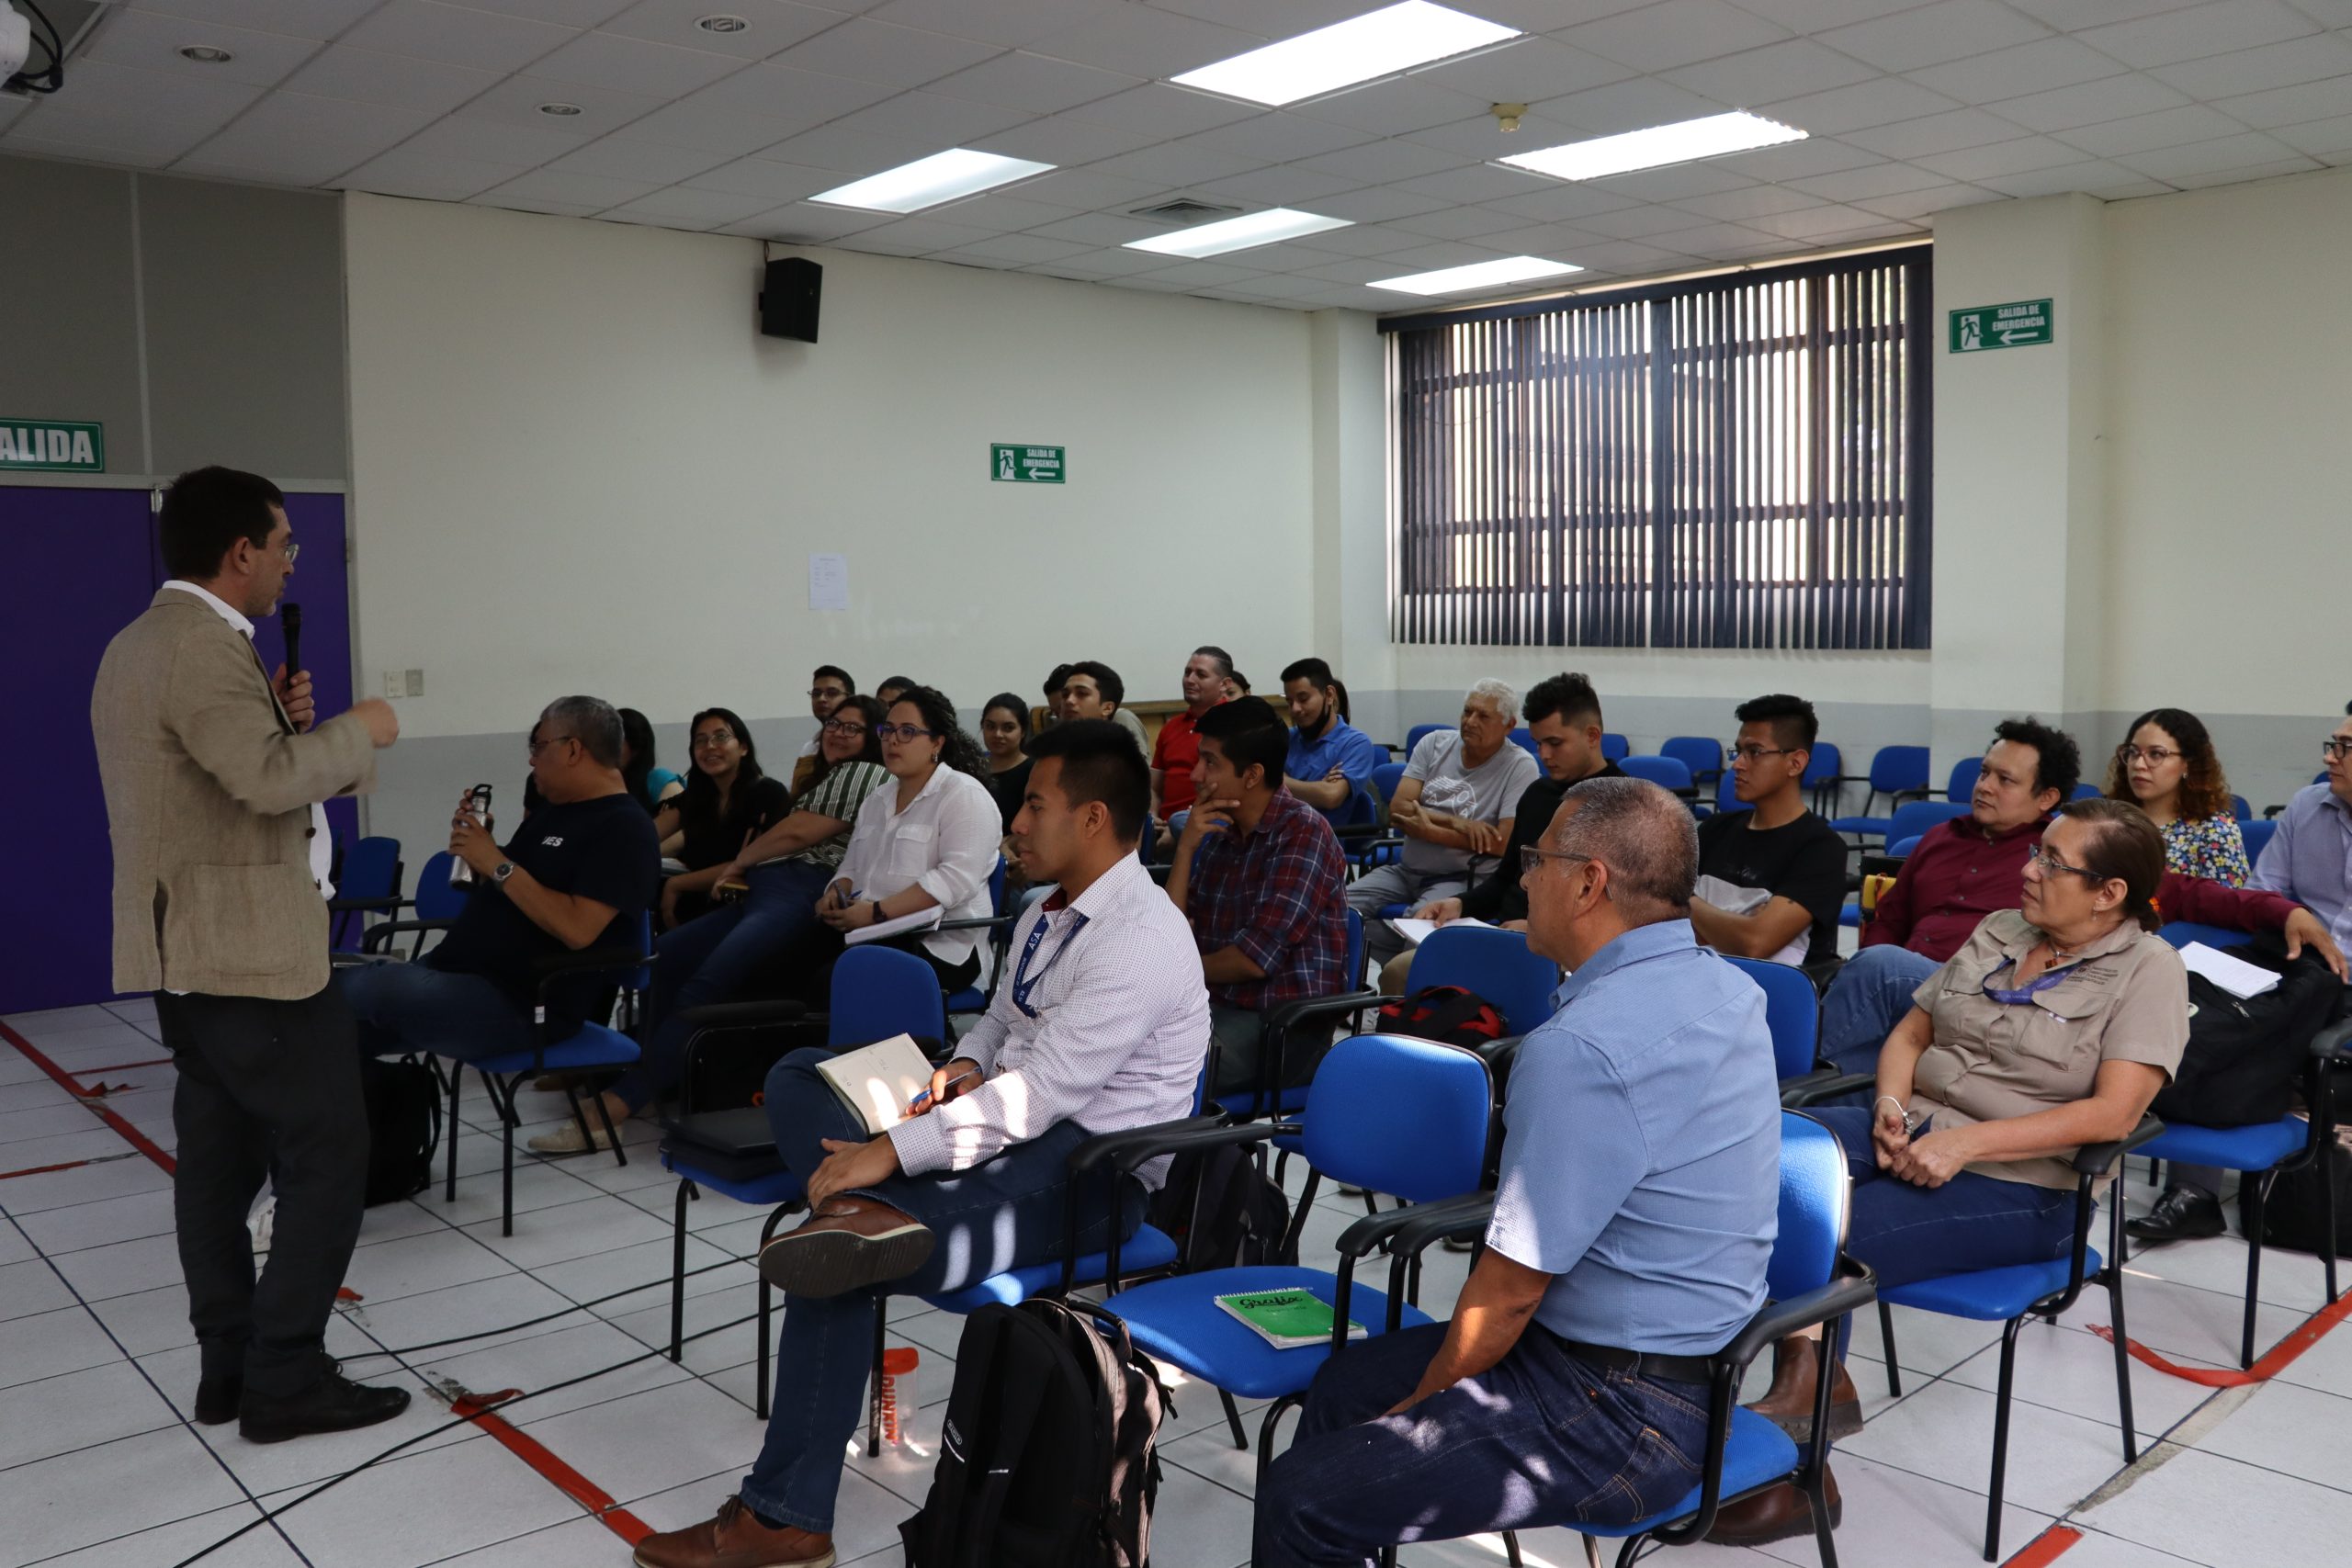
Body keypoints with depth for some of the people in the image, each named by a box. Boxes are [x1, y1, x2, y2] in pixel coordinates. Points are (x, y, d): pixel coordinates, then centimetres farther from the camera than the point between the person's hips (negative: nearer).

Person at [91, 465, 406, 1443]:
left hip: (190, 950, 11)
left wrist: (275, 721, 6)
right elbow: (273, 781, -30)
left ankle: (228, 1369, 21)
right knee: (328, 1151, -4)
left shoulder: (139, 643, 15)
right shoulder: (203, 646, -19)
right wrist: (357, 728, -15)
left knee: (220, 1159, 13)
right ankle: (286, 1378, 1)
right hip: (250, 950, -11)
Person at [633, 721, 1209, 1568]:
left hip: (1086, 1177, -10)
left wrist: (891, 1153, -26)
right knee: (798, 1076, 0)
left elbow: (1039, 1095, -26)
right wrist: (965, 1064, 2)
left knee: (840, 1267, -26)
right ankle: (862, 1209, -28)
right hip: (1023, 1133, 10)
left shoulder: (1140, 941, -19)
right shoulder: (1048, 917, 14)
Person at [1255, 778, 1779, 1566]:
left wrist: (1423, 1400, -3)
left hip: (1625, 1412, -10)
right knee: (1341, 1385, 19)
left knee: (1300, 1500, -11)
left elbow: (1509, 1292, -17)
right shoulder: (1727, 984, 2)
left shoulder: (1580, 1048, -28)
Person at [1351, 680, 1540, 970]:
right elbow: (1397, 810, -1)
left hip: (1459, 879, -5)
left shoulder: (1520, 766, -6)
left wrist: (1429, 831, -13)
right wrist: (1455, 823, -15)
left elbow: (1504, 844, -16)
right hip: (1405, 870, 5)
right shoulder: (1434, 743, 6)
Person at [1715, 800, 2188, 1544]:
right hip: (1911, 1135, 6)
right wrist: (1891, 1103, -4)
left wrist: (1964, 1144, -20)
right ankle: (1809, 1380, -24)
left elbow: (2114, 1113, -14)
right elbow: (1909, 1033, 19)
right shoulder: (1998, 931, 15)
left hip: (2018, 1185, -6)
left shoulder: (2147, 968, -2)